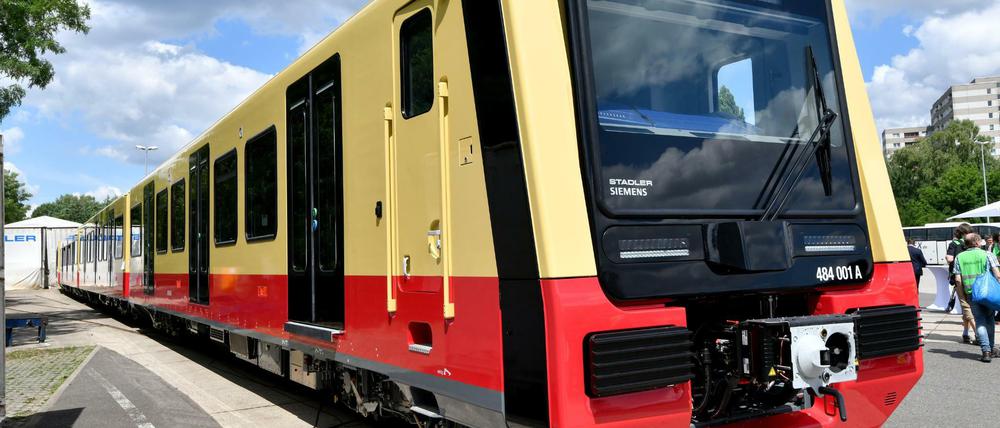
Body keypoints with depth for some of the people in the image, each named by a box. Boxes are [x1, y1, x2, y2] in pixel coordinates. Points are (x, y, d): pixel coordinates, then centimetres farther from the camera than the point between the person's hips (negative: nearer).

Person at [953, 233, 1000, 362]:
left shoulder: (959, 257, 5)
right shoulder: (988, 254, 0)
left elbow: (958, 279, -1)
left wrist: (964, 291, 9)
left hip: (971, 293, 1)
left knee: (980, 321, 6)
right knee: (989, 320, 15)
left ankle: (986, 351, -4)